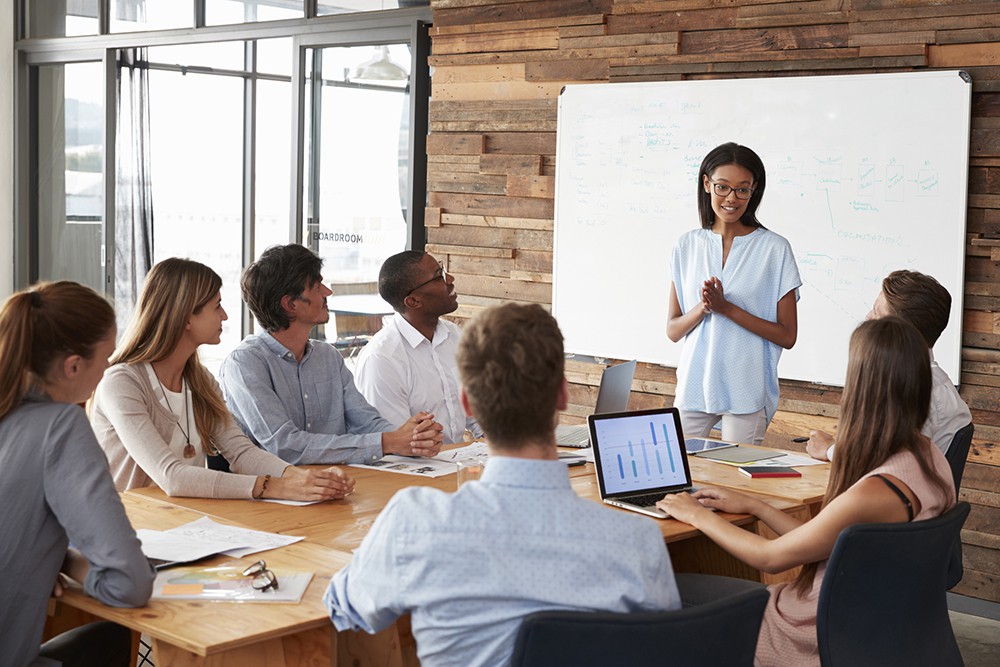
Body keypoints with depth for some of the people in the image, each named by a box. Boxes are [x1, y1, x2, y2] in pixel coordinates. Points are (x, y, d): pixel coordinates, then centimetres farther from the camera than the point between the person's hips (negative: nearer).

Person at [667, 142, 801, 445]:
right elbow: (673, 330, 7)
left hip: (747, 391, -3)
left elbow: (787, 335, -5)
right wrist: (703, 308, -13)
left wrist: (727, 308, -14)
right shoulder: (688, 246, 7)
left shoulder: (774, 248, -2)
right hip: (694, 384, 3)